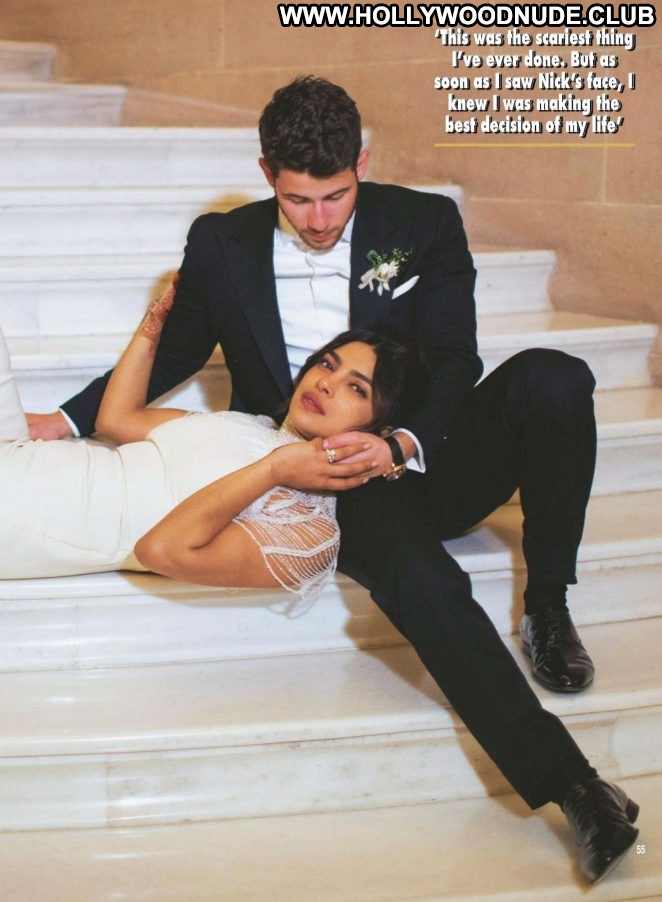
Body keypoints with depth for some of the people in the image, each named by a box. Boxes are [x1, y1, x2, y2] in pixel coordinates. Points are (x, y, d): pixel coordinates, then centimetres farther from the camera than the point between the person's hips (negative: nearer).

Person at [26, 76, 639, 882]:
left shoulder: (425, 225, 2)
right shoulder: (222, 244, 5)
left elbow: (454, 360, -5)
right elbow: (175, 351, 20)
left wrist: (400, 445, -25)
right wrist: (71, 418, 10)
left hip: (422, 459, 2)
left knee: (551, 378, -29)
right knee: (420, 576, -35)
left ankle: (547, 606, -11)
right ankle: (571, 786, -35)